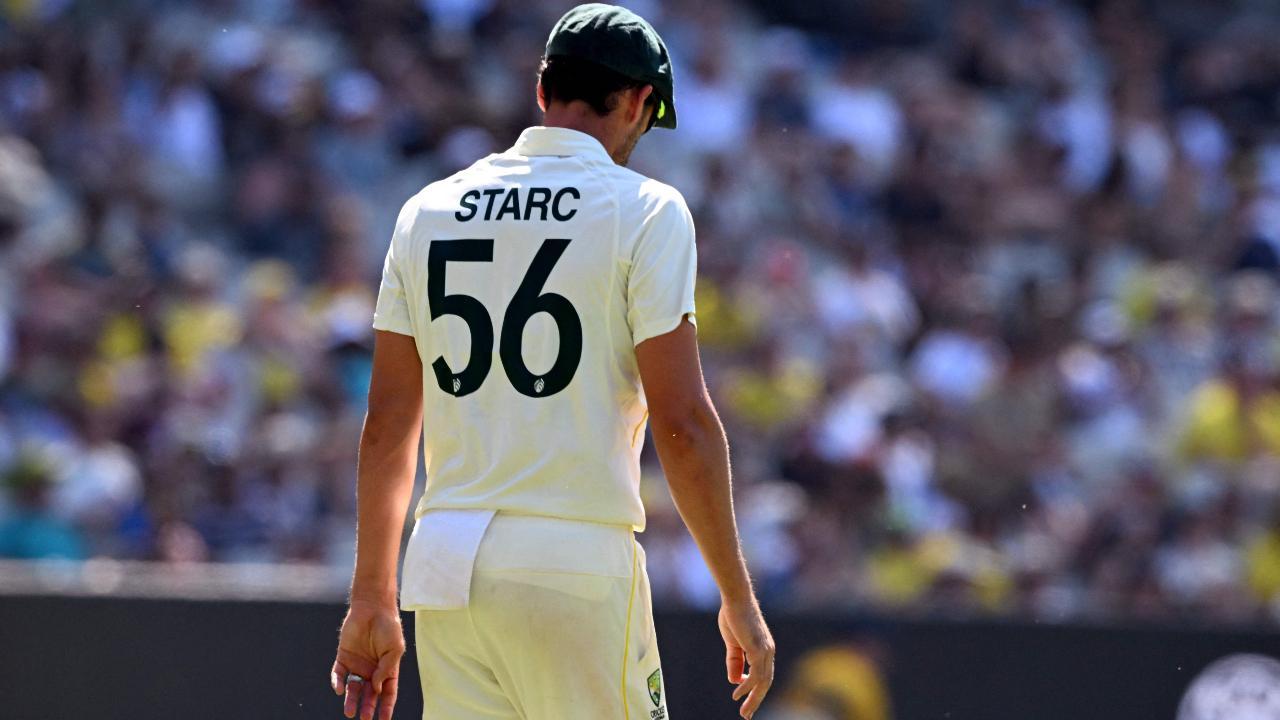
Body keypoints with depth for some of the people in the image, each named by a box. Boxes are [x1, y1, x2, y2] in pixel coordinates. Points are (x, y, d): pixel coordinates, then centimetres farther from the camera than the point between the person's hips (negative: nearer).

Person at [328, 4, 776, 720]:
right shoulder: (643, 210, -3)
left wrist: (373, 603, 18)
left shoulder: (428, 211, 12)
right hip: (576, 569, -5)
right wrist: (739, 599, -5)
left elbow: (386, 425, 13)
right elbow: (682, 423, -10)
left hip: (445, 570, 5)